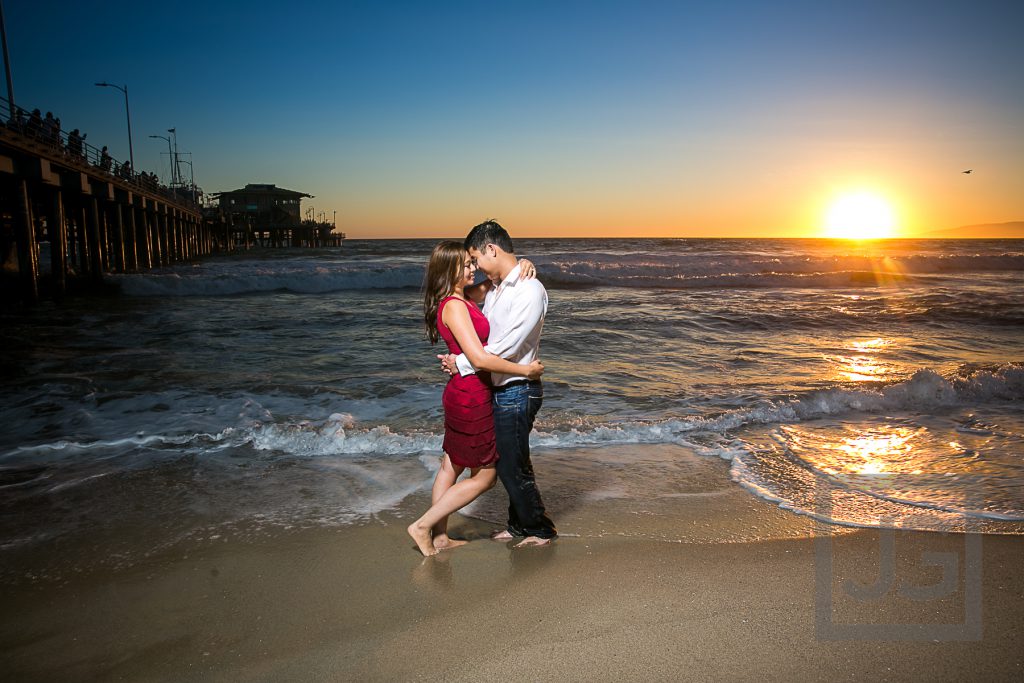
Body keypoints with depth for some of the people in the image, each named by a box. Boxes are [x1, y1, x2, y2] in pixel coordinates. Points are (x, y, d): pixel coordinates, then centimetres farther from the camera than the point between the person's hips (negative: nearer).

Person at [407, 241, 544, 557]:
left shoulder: (462, 299, 9)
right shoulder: (454, 306, -21)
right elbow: (480, 358, -28)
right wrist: (527, 370, -20)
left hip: (460, 396, 10)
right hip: (471, 398, -10)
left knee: (451, 467, 17)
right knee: (484, 477, 3)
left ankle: (439, 537, 29)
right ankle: (423, 525, 9)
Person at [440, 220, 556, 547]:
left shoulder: (530, 290, -18)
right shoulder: (494, 287, 10)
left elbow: (507, 347, -23)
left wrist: (461, 363, -16)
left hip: (517, 392, -8)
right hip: (499, 389, 9)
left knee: (512, 466, 3)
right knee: (511, 462, 19)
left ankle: (541, 528, 23)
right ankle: (519, 525, 35)